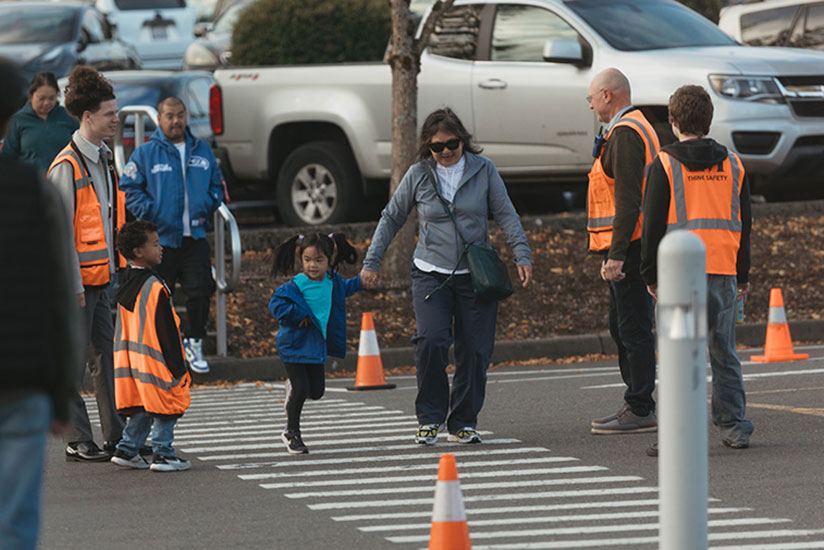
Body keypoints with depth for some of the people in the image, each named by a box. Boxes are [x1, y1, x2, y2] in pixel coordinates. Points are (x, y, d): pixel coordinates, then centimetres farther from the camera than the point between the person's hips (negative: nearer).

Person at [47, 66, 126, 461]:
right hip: (78, 279, -8)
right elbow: (62, 231, -16)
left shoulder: (103, 159, 13)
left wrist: (117, 267, 18)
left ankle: (116, 437, 15)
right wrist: (73, 284, -19)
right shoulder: (67, 167, -14)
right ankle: (77, 441, 4)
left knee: (106, 354, 10)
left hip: (101, 276, 8)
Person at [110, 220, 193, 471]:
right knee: (166, 406, 1)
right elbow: (166, 331, -17)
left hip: (131, 360, 8)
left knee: (143, 408, 17)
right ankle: (163, 454, 1)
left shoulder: (125, 285, 9)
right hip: (155, 363, -8)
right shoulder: (155, 288, -18)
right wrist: (178, 367, -12)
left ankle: (127, 449, 16)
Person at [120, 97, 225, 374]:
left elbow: (217, 185, 21)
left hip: (195, 237, 3)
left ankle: (194, 342, 13)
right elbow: (129, 189, -1)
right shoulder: (145, 153, 0)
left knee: (200, 291, -3)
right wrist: (150, 213, -11)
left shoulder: (202, 151, 12)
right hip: (161, 238, -3)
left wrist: (207, 208, 5)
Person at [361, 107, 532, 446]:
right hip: (430, 274, -1)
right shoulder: (418, 175, 1)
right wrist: (371, 262, 8)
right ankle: (430, 418, -5)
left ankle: (463, 423, 14)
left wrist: (521, 256, -5)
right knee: (431, 341, -19)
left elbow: (505, 215, 4)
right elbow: (391, 218, 10)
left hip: (475, 275, 1)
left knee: (474, 351, -1)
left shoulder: (483, 170, 1)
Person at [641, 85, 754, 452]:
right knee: (724, 352, 10)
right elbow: (744, 222, 14)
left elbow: (653, 224, -4)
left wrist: (651, 274, 4)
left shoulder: (665, 166, -4)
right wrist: (743, 274, 21)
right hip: (723, 270, 4)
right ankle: (734, 427, 10)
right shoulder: (732, 164, 10)